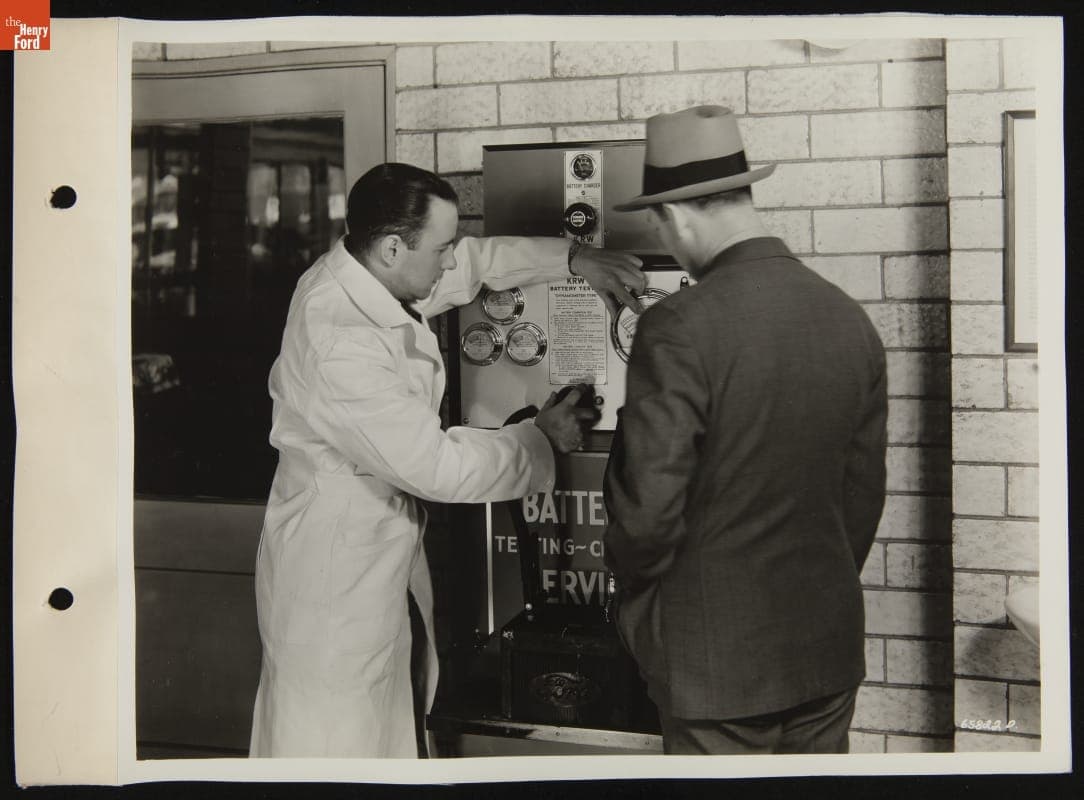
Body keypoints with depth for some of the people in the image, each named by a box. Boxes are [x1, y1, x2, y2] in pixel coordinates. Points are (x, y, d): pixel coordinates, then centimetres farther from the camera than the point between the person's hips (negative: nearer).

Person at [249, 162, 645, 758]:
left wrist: (572, 258, 4)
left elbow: (476, 261, 13)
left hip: (386, 550, 9)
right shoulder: (340, 346, -31)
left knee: (385, 720, 21)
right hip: (334, 570, -9)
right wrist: (541, 440, -11)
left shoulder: (360, 274, -4)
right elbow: (438, 467, -26)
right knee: (333, 736, 8)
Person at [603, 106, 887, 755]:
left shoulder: (679, 328, -19)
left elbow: (649, 504, -18)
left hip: (718, 657, -6)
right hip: (830, 648, 6)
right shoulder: (851, 319, 1)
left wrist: (636, 593, 2)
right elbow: (866, 489, 8)